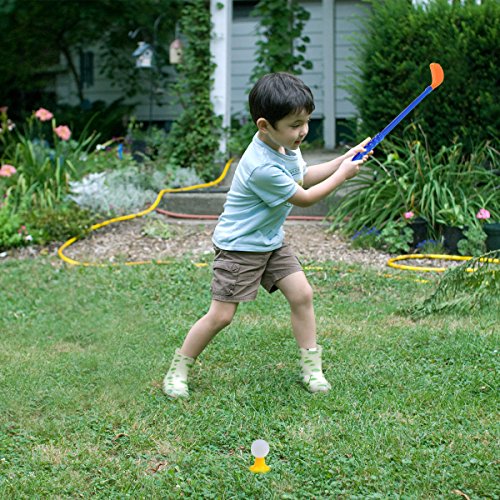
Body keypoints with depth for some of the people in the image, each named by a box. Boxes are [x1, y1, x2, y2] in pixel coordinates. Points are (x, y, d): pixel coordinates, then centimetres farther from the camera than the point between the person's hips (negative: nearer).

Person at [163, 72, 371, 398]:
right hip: (240, 247, -9)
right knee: (221, 315, -5)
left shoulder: (285, 145, -4)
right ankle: (179, 370, 13)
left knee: (302, 294, 1)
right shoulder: (263, 168, -32)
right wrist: (342, 175, -7)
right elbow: (305, 198, -18)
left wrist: (345, 159, 8)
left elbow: (304, 177, 18)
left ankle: (312, 367, 13)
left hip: (272, 243, 9)